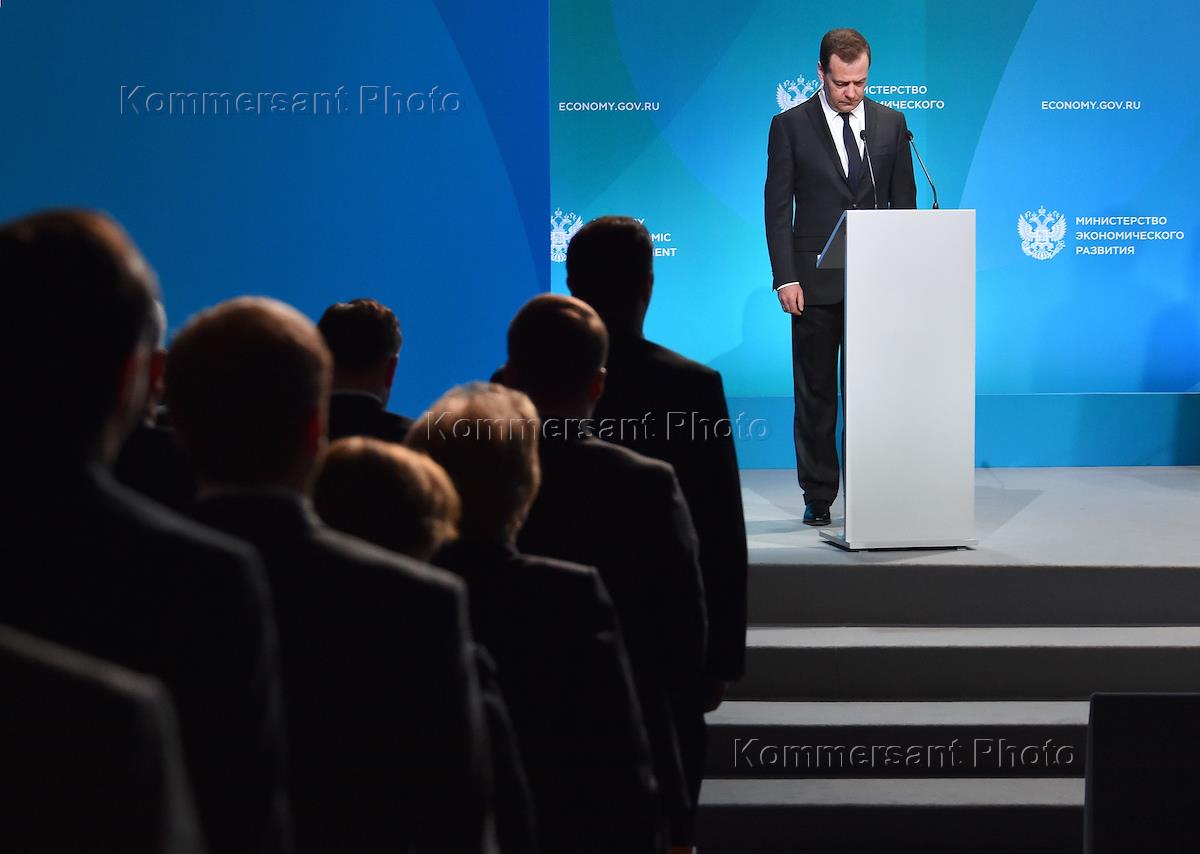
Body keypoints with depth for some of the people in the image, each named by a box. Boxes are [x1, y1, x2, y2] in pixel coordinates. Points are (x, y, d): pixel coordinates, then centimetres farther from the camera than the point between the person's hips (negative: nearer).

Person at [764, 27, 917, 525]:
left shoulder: (891, 124, 7)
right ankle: (818, 497, 11)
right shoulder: (790, 126, 0)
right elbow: (777, 208, -2)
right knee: (816, 392, 4)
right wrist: (785, 278, -10)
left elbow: (904, 201, 10)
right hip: (816, 280, -1)